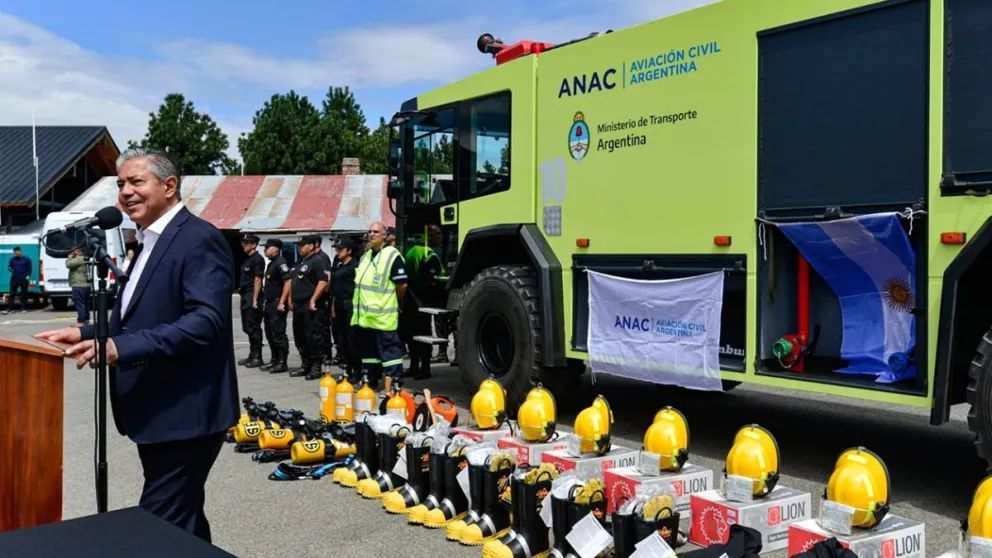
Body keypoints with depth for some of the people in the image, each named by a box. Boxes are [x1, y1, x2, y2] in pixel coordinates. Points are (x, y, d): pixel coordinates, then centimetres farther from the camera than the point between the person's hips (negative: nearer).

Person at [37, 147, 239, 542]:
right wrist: (86, 333, 9)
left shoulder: (200, 239, -15)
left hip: (185, 414, -10)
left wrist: (120, 347, -30)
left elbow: (205, 321, -26)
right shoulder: (150, 242, 17)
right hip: (158, 414, 10)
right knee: (181, 525, 18)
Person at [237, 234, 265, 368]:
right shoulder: (247, 259, 18)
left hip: (252, 297, -10)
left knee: (253, 328, -7)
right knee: (247, 328, 12)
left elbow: (257, 279, -16)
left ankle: (257, 357, -2)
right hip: (245, 297, 10)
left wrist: (255, 299, -20)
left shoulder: (258, 259, -10)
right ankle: (252, 356, 19)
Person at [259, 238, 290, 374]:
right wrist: (265, 300, 20)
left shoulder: (280, 263, -13)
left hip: (277, 303, -10)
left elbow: (288, 282, -21)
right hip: (269, 303, 10)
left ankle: (282, 363, -3)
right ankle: (274, 361, 22)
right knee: (270, 334, 14)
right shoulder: (271, 264, 18)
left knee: (278, 334, -7)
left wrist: (282, 302, -23)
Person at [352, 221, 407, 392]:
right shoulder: (365, 256, 18)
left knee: (389, 350, -5)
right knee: (368, 350, 15)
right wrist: (359, 302, 18)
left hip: (383, 316, -8)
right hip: (364, 315, 9)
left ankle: (393, 384, -3)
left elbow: (402, 284, -12)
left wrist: (395, 302, 2)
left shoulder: (392, 255, -9)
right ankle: (370, 381, 24)